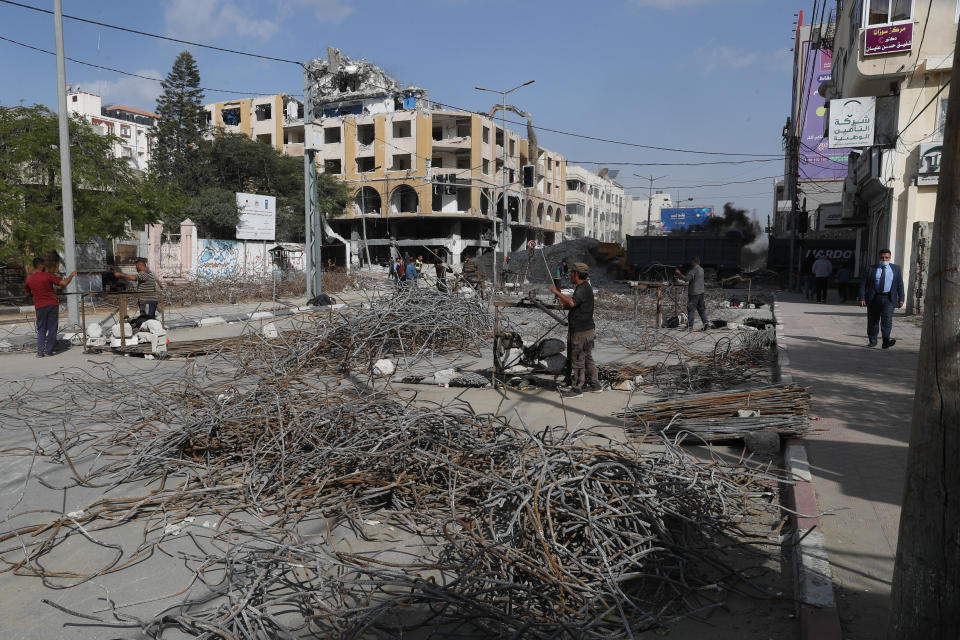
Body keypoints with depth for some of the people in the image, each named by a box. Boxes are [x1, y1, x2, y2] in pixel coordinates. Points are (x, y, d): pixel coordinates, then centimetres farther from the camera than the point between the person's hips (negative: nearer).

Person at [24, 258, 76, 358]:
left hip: (40, 307, 3)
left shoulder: (29, 279, 4)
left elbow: (27, 293, 18)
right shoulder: (48, 276, -8)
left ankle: (40, 352, 1)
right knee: (52, 329, 5)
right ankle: (48, 351, 4)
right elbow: (64, 283, -11)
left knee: (41, 329, 11)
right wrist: (71, 275, 5)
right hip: (53, 304, -3)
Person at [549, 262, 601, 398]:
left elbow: (571, 303, -37)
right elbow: (572, 305, 19)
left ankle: (577, 388, 5)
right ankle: (595, 385, 26)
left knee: (577, 360, -2)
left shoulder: (583, 289, -19)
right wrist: (559, 295, 17)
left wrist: (557, 292, -28)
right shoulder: (584, 287, 15)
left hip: (581, 332, -10)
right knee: (588, 358, 18)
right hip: (588, 330, 10)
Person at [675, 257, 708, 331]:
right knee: (701, 309, 13)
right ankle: (705, 324, 11)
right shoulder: (701, 269, 11)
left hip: (693, 293, -8)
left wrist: (678, 273, -16)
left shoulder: (693, 270, -16)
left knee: (691, 309, -3)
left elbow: (686, 279, -25)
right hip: (700, 292, 8)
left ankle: (690, 327, -2)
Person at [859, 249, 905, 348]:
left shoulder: (896, 269, 9)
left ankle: (886, 341, -21)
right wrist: (862, 298, -5)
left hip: (888, 299, -1)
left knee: (887, 319, -14)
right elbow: (863, 285, 2)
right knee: (872, 321, 6)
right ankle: (872, 341, 19)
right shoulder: (870, 269, 4)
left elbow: (900, 285, 9)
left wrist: (901, 299, 2)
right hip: (874, 298, 1)